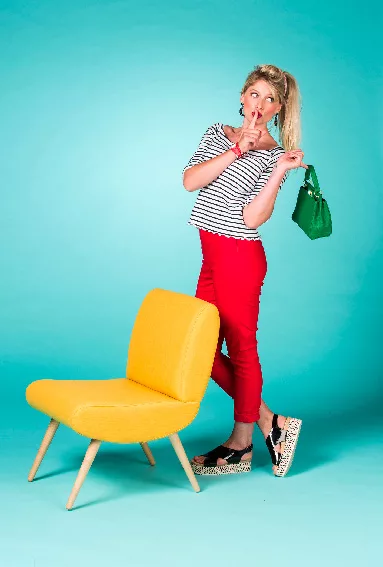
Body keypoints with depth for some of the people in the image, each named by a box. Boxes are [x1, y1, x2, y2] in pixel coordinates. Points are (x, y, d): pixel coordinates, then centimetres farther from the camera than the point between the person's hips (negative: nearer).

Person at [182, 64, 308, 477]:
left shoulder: (274, 155, -5)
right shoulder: (217, 134, 12)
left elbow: (252, 218, -16)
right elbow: (190, 181, -5)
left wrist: (280, 171, -22)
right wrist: (237, 149, -10)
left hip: (240, 257, -7)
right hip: (212, 257, 7)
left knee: (240, 349, 3)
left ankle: (240, 447, 19)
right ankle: (269, 422, 25)